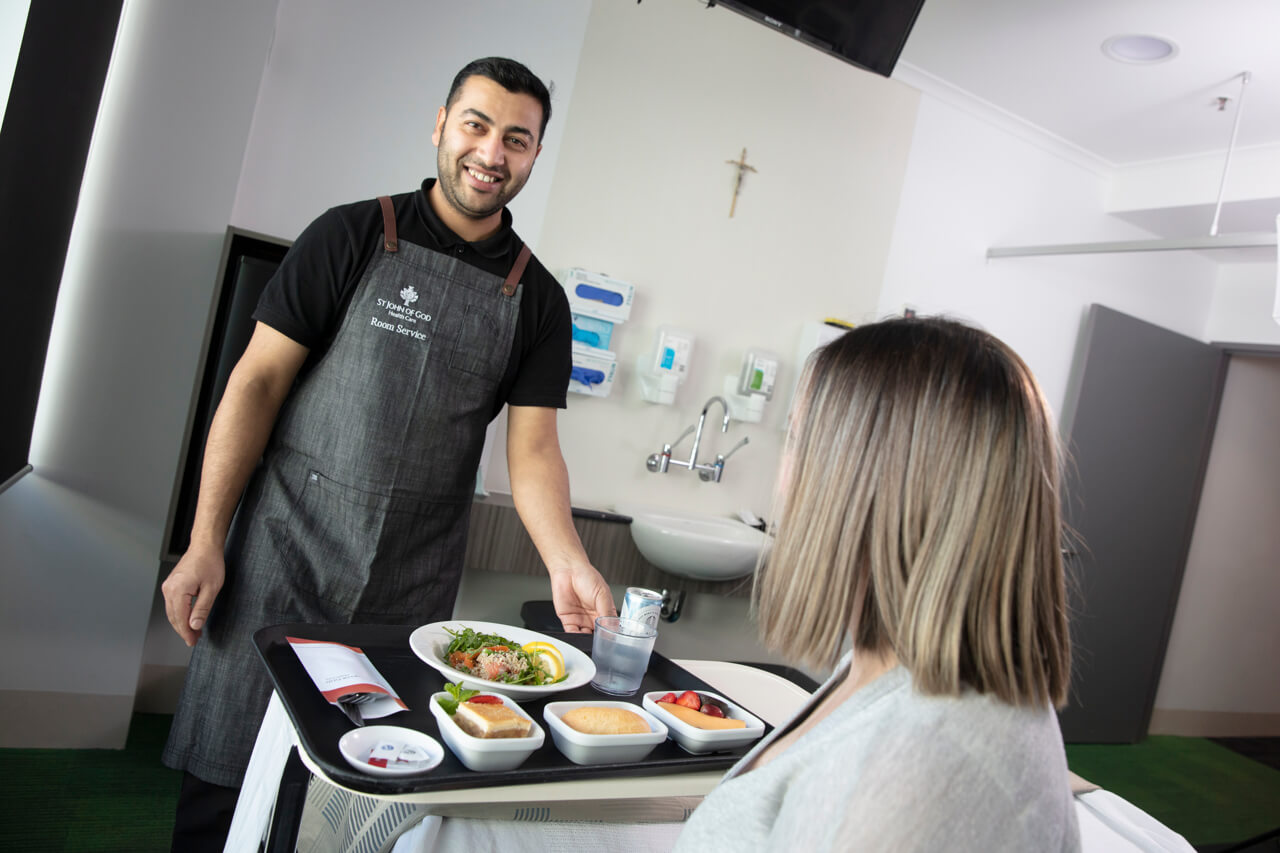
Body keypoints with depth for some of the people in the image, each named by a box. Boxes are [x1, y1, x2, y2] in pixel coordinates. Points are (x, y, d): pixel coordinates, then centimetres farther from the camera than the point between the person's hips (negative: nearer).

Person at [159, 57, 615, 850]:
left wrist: (567, 562, -19)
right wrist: (205, 544, -7)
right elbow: (258, 381, -3)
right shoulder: (352, 236, -3)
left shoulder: (538, 298, 3)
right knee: (228, 772, 7)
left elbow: (533, 446, -1)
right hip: (286, 551, -1)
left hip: (415, 586, 2)